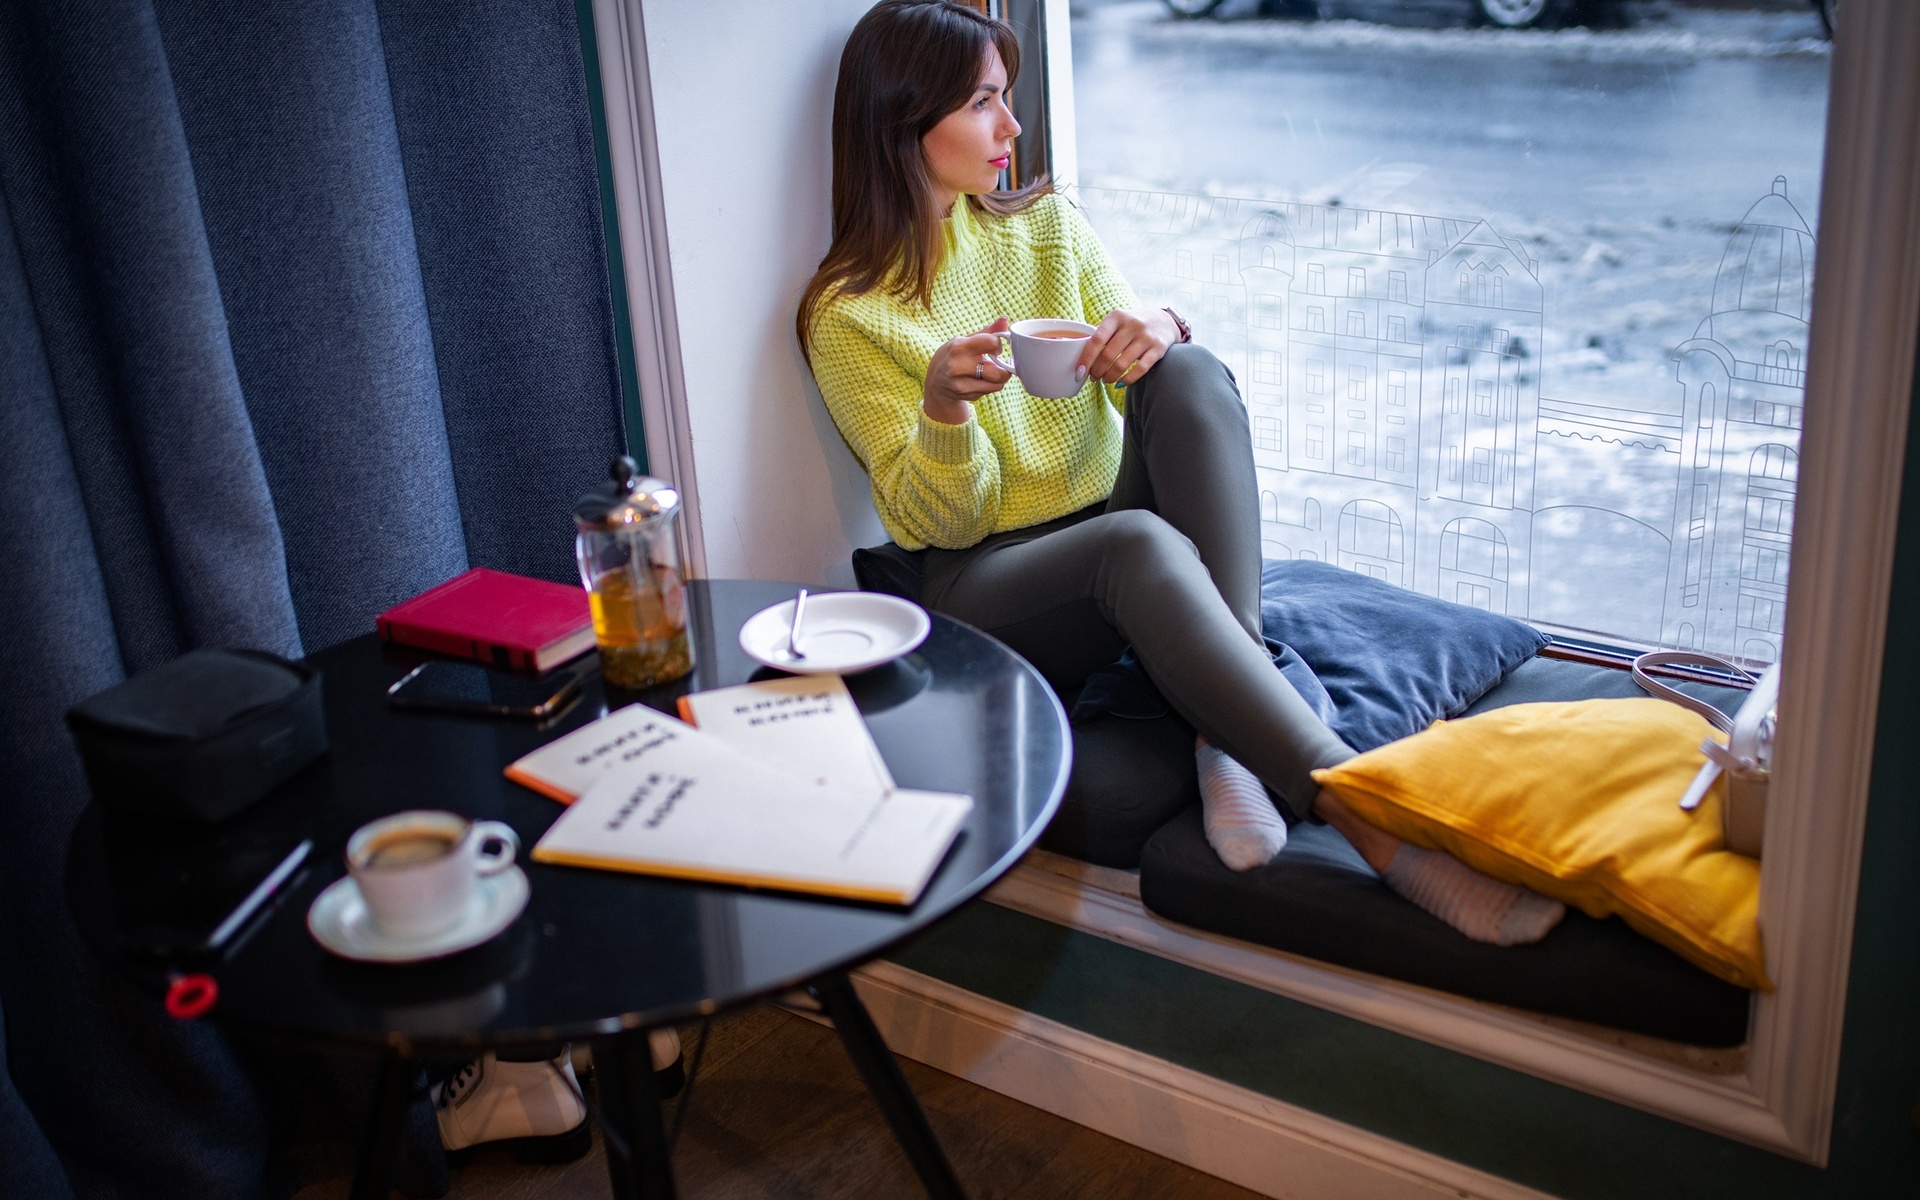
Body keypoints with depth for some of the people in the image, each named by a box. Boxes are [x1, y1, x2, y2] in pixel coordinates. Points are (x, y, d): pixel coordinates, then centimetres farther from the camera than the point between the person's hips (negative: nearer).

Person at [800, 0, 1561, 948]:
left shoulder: (1045, 224, 9)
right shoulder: (846, 316, -4)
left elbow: (1161, 394, 8)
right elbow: (936, 524, -6)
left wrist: (1158, 336, -16)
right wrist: (943, 407, -27)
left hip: (1122, 532, 5)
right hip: (988, 586, -4)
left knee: (1189, 372, -25)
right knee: (1137, 543, -37)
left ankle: (1230, 728, -34)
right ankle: (1362, 814, -48)